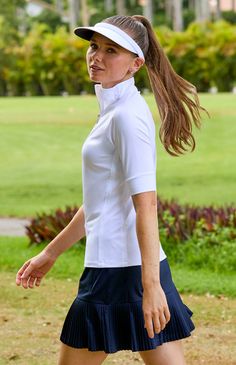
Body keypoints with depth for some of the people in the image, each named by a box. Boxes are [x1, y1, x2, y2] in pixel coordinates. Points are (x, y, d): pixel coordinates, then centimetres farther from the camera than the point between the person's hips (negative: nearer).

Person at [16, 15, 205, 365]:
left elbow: (146, 205, -20)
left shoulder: (127, 116, -13)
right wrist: (51, 253, 29)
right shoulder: (114, 111, 16)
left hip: (120, 271, -9)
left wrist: (151, 285, -25)